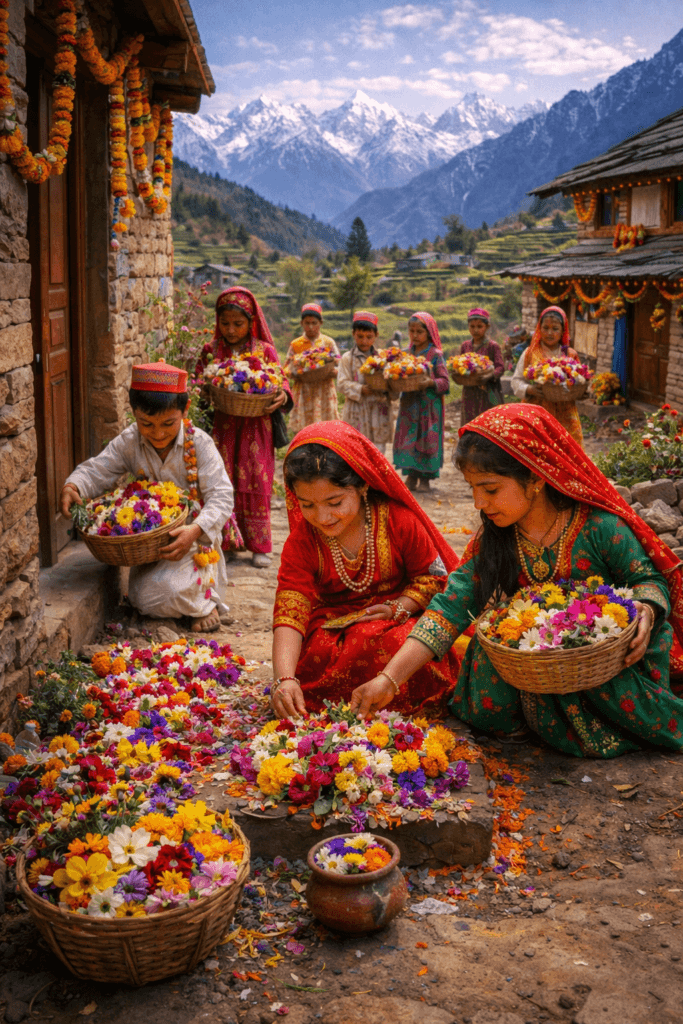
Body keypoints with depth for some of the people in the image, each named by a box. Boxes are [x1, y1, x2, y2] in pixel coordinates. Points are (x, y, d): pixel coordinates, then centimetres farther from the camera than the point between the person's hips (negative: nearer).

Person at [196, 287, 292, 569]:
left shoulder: (265, 351, 4)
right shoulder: (211, 350, 8)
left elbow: (281, 384, 3)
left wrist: (282, 396, -21)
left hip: (255, 427, -1)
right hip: (221, 427, 1)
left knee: (255, 483, -1)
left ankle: (259, 545, 10)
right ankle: (226, 542, 11)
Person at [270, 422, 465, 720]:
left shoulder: (399, 520, -13)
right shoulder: (302, 541, -11)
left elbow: (433, 575, 0)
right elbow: (289, 612, -21)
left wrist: (399, 607, -20)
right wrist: (284, 679, -37)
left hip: (399, 621, -1)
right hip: (334, 625, 1)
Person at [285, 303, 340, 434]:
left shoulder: (328, 342, 8)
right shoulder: (295, 345, 9)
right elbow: (286, 370, 7)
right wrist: (296, 373, -16)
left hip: (324, 393, 0)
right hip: (303, 393, 0)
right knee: (301, 432, -5)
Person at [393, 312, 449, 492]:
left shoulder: (435, 355, -5)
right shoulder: (407, 353, 9)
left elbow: (445, 381, -7)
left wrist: (431, 383, -24)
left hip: (428, 403, -4)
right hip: (409, 403, 4)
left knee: (426, 439, -1)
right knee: (408, 438, 3)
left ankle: (425, 477, 9)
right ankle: (412, 475, 12)